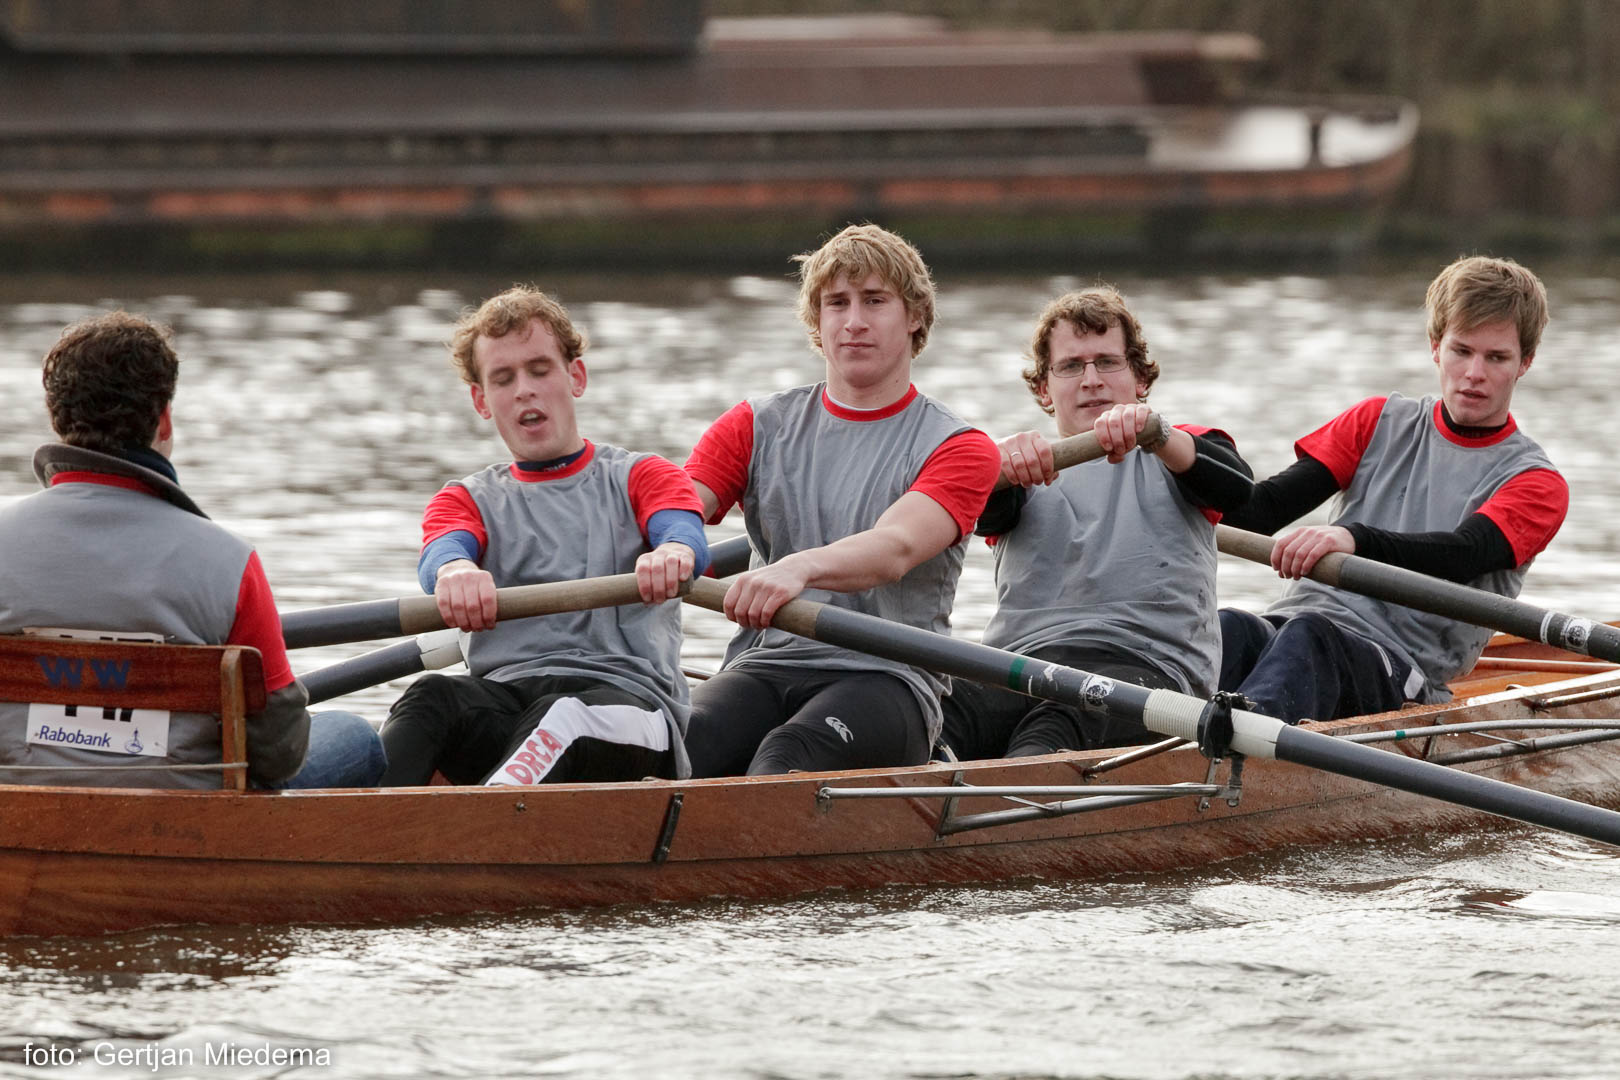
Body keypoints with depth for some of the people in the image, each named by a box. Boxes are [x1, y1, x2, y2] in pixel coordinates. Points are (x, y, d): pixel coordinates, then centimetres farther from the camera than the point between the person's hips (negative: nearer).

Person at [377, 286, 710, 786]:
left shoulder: (640, 478, 19)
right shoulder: (467, 500, 25)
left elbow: (687, 538, -6)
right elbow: (438, 557, 0)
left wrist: (672, 554, -35)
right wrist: (454, 571, -29)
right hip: (505, 695, 3)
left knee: (560, 715, -38)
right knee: (432, 698, -31)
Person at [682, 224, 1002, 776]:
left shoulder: (954, 446, 6)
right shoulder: (757, 427, 19)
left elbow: (896, 549, -14)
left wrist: (798, 568, -37)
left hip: (887, 677, -3)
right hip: (765, 664, 3)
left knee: (784, 761, -37)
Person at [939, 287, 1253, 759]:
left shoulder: (1177, 452, 24)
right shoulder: (1028, 469, 29)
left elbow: (1236, 485, -2)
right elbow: (983, 512, 3)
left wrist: (1150, 432, -24)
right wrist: (1003, 463, -24)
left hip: (1146, 663, -3)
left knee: (1055, 725, -42)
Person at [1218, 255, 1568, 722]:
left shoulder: (1535, 482, 9)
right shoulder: (1380, 422, 23)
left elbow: (1461, 557, -12)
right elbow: (1271, 504, 10)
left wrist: (1355, 539, -33)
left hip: (1400, 670, -4)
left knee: (1307, 636, -39)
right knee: (1229, 629, -33)